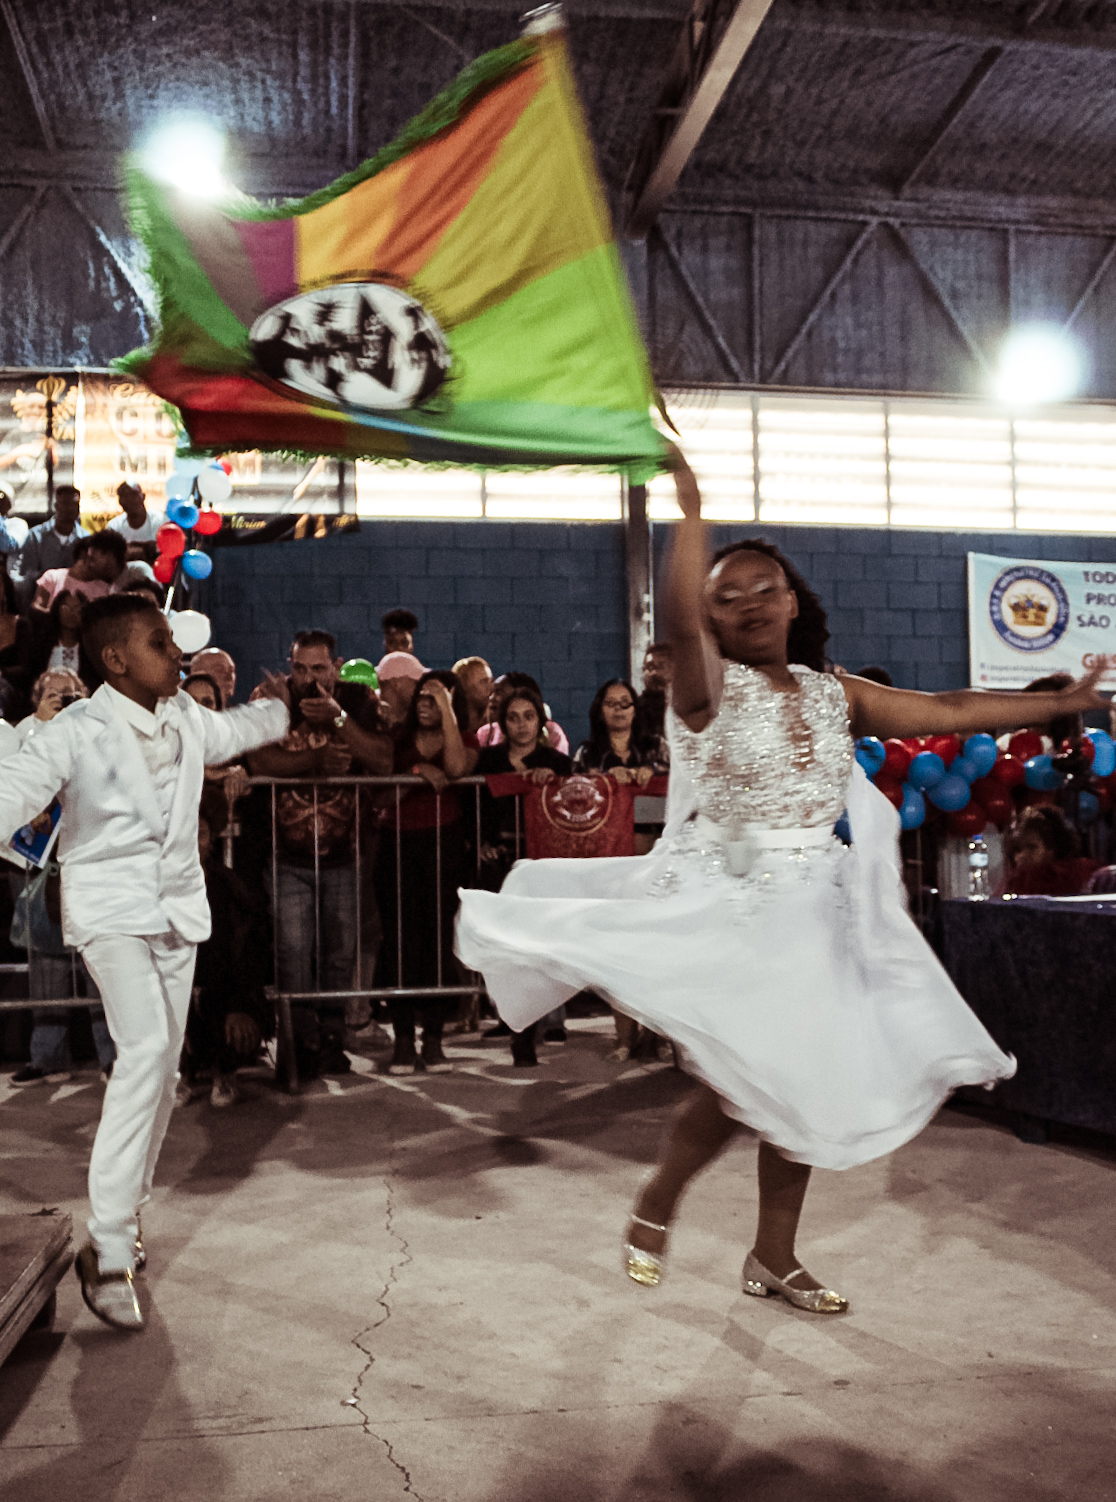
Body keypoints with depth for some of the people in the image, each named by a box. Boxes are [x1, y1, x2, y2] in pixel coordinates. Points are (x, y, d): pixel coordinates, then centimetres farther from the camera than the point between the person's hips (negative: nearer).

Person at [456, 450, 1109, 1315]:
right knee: (748, 1081, -9)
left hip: (815, 917, 6)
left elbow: (952, 711, 8)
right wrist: (691, 511, -33)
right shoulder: (710, 687, -8)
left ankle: (775, 1257, 27)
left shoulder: (835, 694, 7)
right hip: (728, 911, -6)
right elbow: (681, 617, -28)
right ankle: (655, 1210, 20)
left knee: (802, 1085, 10)